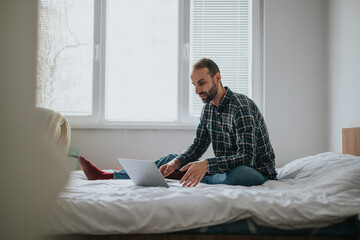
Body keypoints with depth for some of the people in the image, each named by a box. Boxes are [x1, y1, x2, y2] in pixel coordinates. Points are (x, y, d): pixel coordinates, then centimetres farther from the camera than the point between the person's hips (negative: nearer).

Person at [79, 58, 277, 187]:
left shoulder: (241, 106, -22)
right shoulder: (208, 107, 7)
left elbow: (246, 157, -30)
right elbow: (197, 147, 7)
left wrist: (206, 164, -42)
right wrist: (176, 162, -14)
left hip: (256, 172, -8)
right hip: (225, 168, 8)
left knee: (238, 173, -43)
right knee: (169, 160, 6)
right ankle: (107, 176, 5)